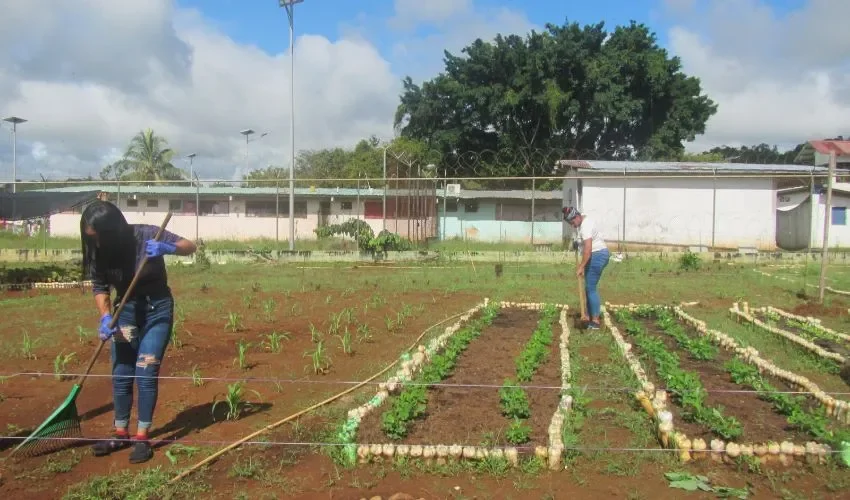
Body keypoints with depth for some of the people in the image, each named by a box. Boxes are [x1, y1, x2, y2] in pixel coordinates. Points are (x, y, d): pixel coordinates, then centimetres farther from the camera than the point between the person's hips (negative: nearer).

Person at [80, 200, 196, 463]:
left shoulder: (146, 235, -22)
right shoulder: (98, 251, -12)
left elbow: (189, 246, -15)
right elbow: (100, 287, -1)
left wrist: (167, 248, -36)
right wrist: (105, 317, -18)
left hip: (157, 309, -4)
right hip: (125, 310, 4)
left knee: (145, 374, -5)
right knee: (120, 375, 7)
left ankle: (142, 437, 7)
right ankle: (121, 434, 23)